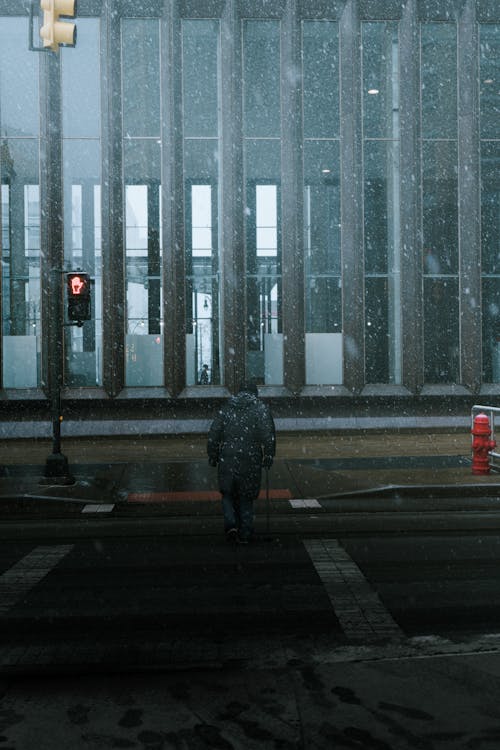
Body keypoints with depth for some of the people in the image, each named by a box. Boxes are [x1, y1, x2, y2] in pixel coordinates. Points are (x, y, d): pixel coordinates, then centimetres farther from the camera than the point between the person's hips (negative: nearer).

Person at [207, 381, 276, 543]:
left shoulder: (227, 408, 8)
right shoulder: (261, 408, 2)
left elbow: (213, 434, 5)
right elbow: (269, 434, -10)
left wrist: (212, 457, 12)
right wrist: (269, 456, -6)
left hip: (227, 459, 1)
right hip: (251, 461, -1)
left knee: (228, 494, 15)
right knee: (246, 496, 11)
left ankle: (231, 523, -5)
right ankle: (245, 534, 11)